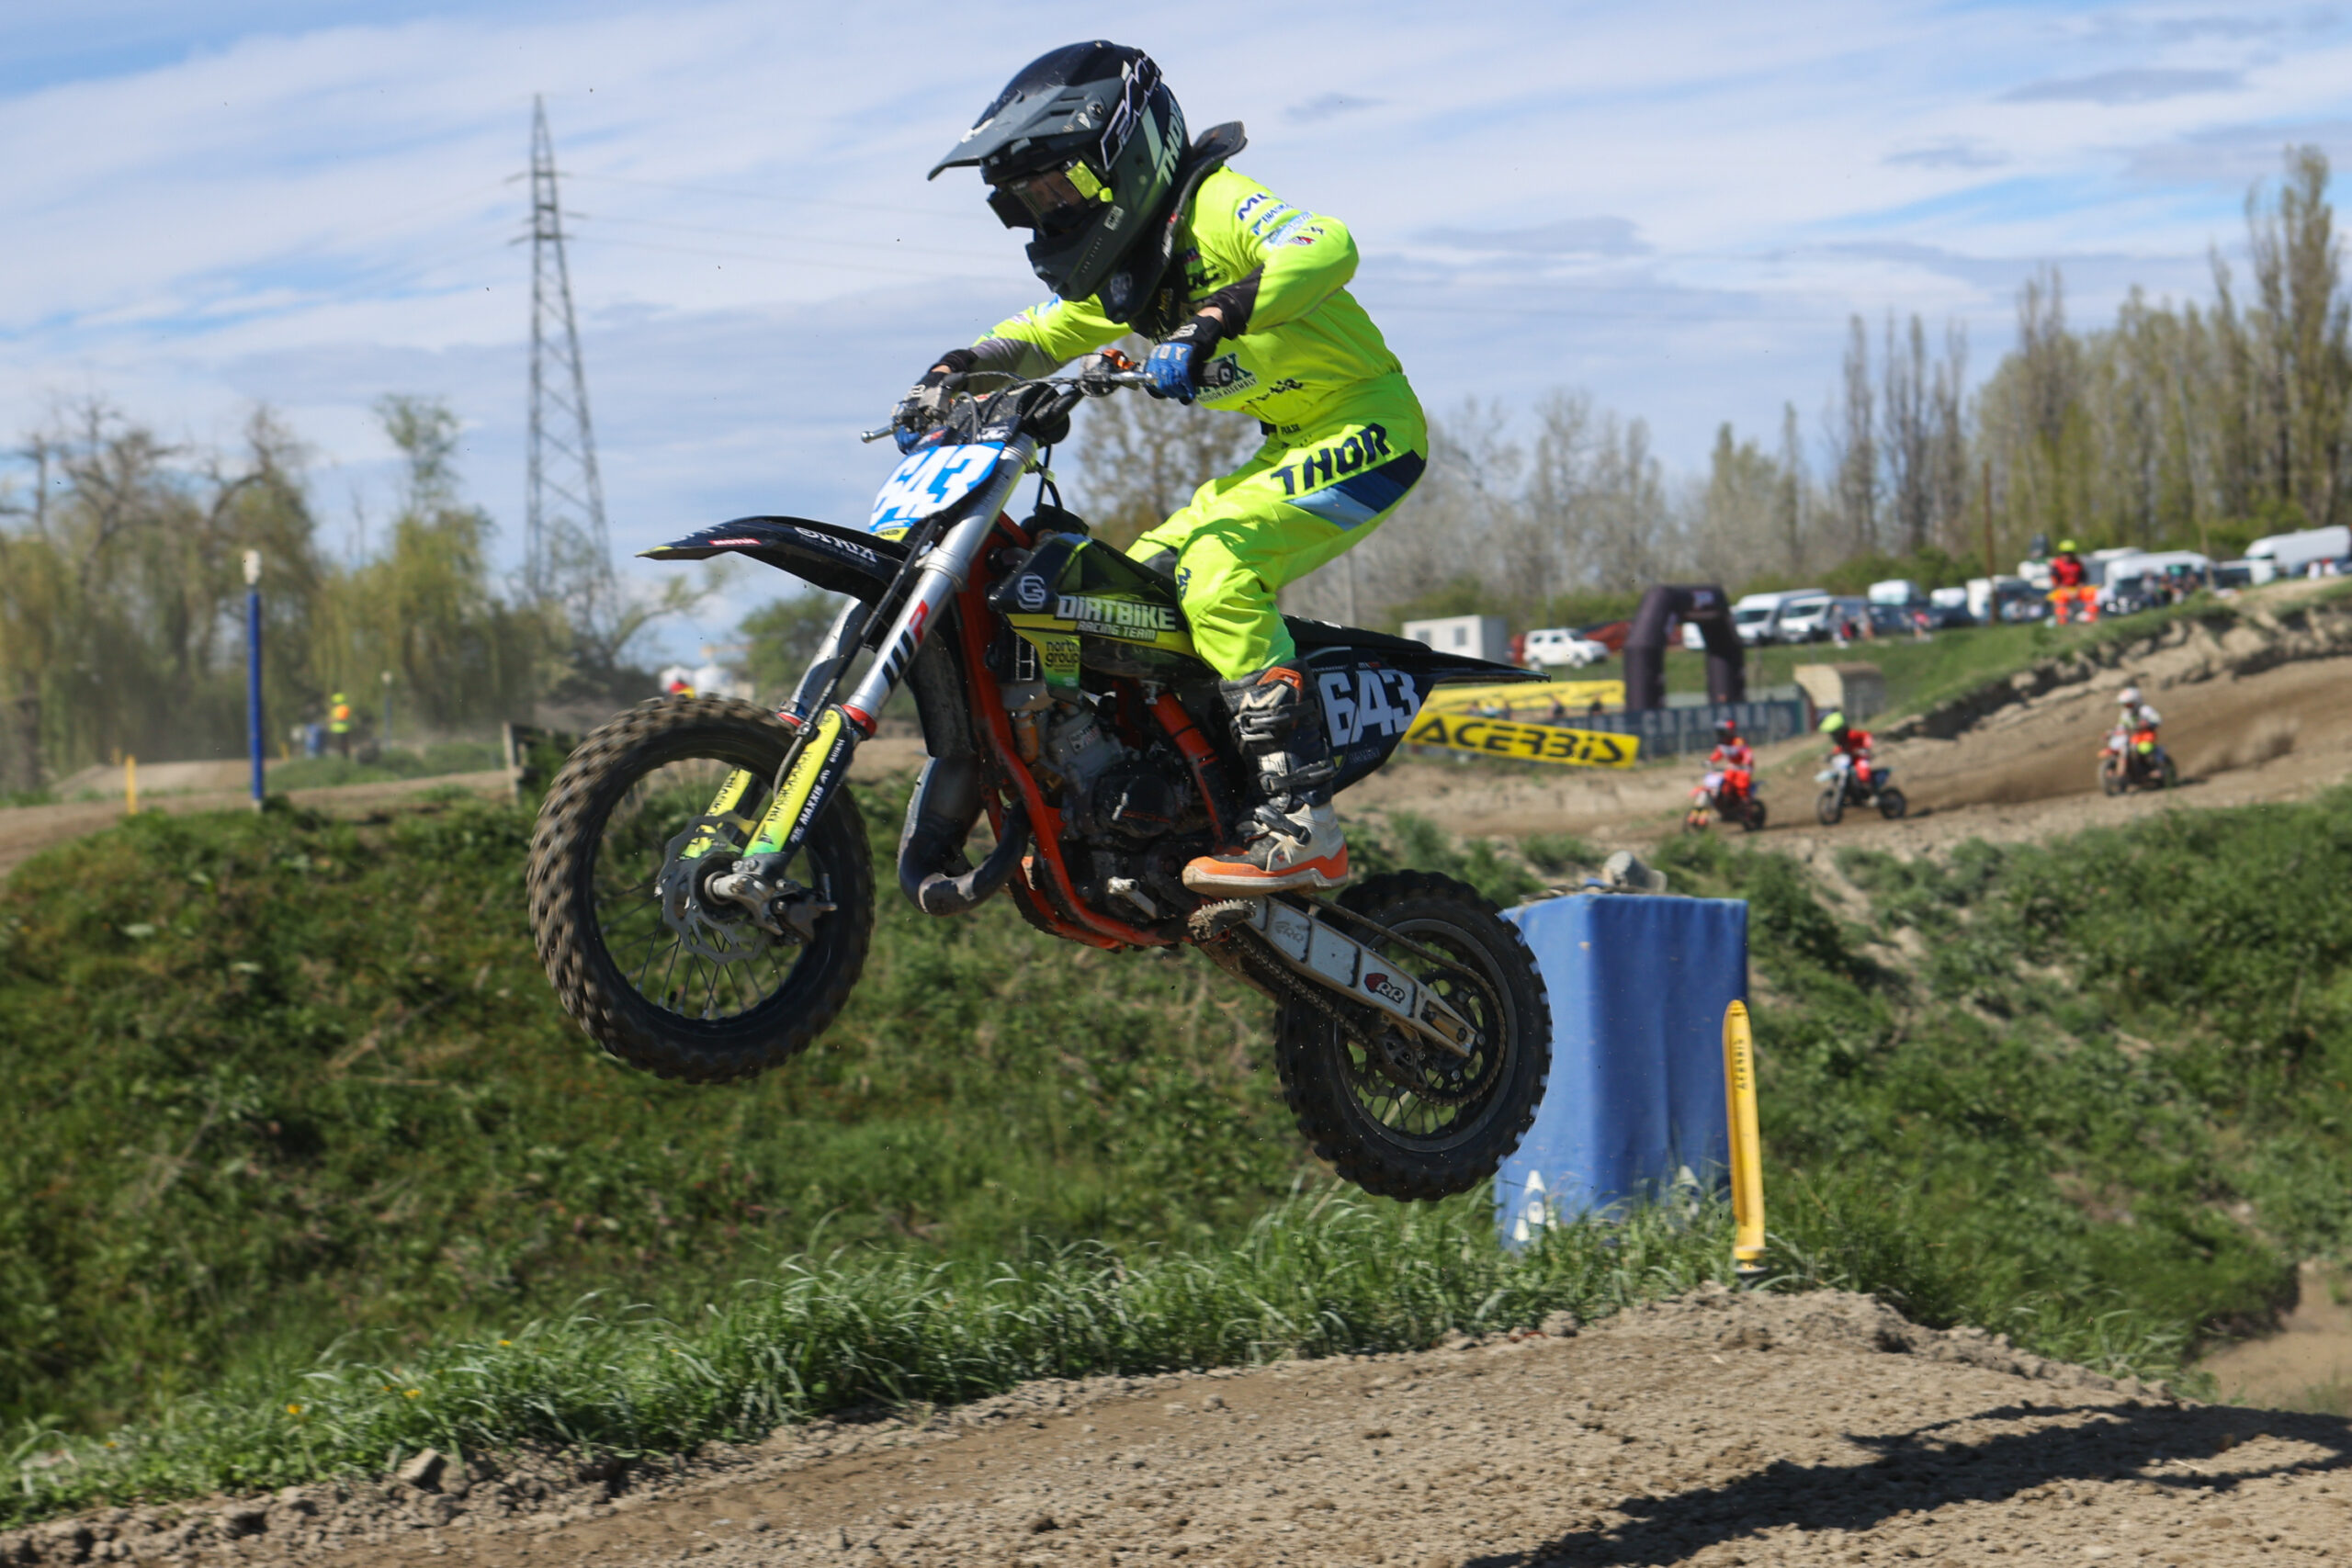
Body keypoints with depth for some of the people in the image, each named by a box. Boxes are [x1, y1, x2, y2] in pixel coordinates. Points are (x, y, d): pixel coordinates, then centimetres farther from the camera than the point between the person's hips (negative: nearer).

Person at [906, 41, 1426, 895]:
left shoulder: (1216, 205, -16)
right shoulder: (1123, 266, 12)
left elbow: (1326, 247, -35)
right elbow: (1041, 337, 22)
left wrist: (1216, 318, -47)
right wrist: (956, 372, 2)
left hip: (1366, 425, -10)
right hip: (1292, 447, 10)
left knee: (1217, 567, -27)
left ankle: (1301, 825, -32)